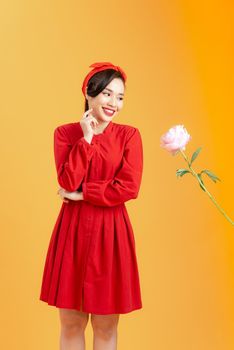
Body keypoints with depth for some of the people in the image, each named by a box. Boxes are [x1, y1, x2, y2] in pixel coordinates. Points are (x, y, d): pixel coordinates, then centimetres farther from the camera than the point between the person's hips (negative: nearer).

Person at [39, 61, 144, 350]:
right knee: (71, 323, 11)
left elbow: (129, 187, -11)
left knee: (106, 325, 10)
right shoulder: (65, 133, 3)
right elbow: (68, 182, -10)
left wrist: (82, 193, -10)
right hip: (73, 230, 1)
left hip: (110, 232, -1)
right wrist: (86, 139, -11)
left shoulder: (129, 135, 1)